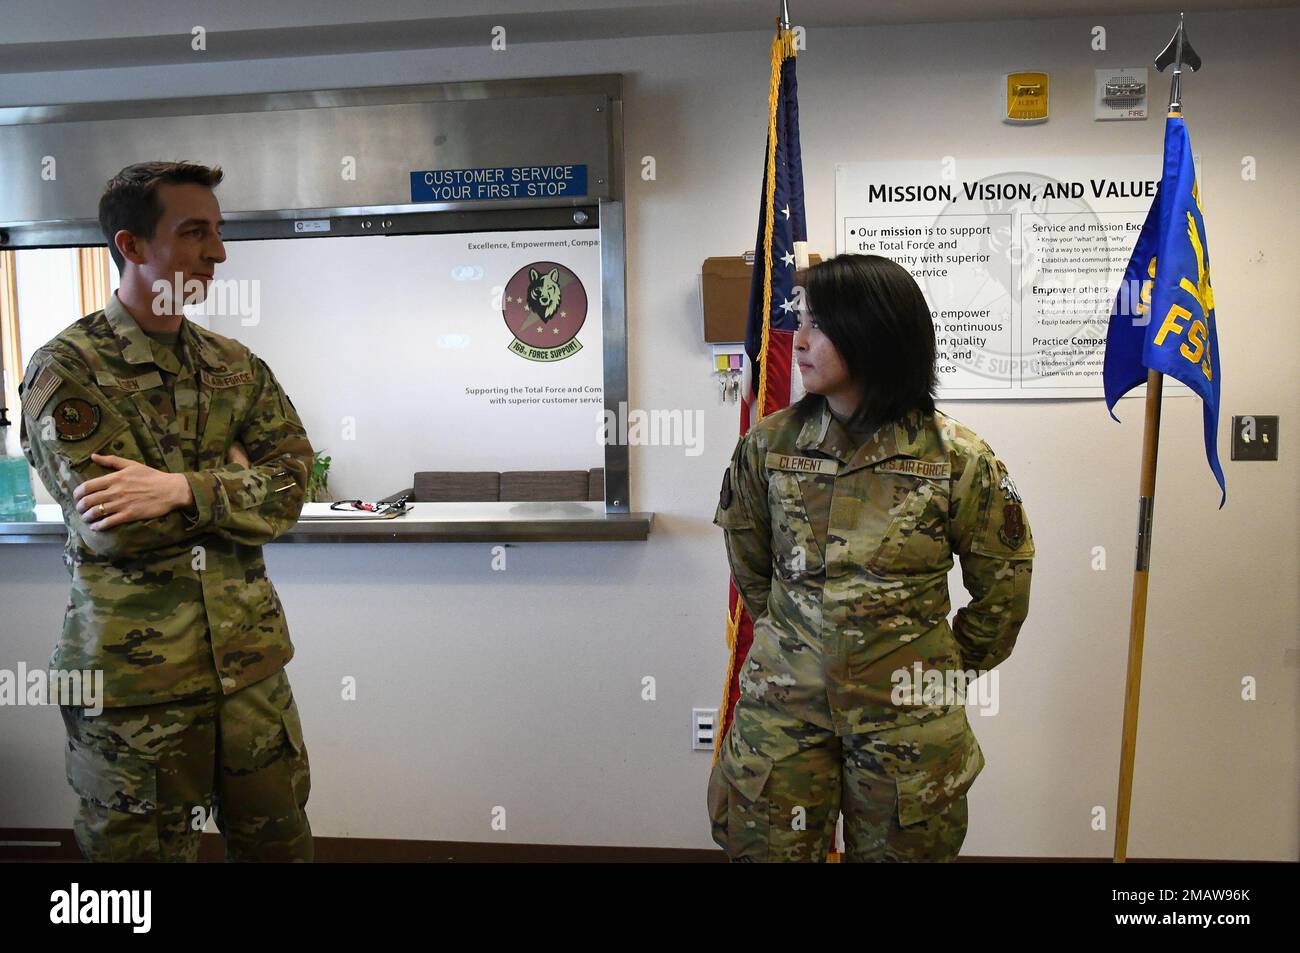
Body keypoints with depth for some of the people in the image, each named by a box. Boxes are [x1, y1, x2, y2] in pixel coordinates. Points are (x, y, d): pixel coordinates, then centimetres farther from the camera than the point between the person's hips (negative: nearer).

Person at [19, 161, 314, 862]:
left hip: (250, 662, 4)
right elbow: (114, 527, -16)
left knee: (277, 840, 14)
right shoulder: (66, 370, -6)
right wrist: (234, 478, -7)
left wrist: (183, 488, -19)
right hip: (134, 673, -4)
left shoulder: (236, 365, 8)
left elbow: (291, 485, -5)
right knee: (144, 849, 13)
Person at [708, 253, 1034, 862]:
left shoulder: (956, 459, -11)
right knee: (765, 850, 12)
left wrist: (955, 666, 11)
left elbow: (1003, 581, 3)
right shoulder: (768, 445, -5)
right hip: (783, 705, 2)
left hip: (908, 717, -1)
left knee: (901, 851, 16)